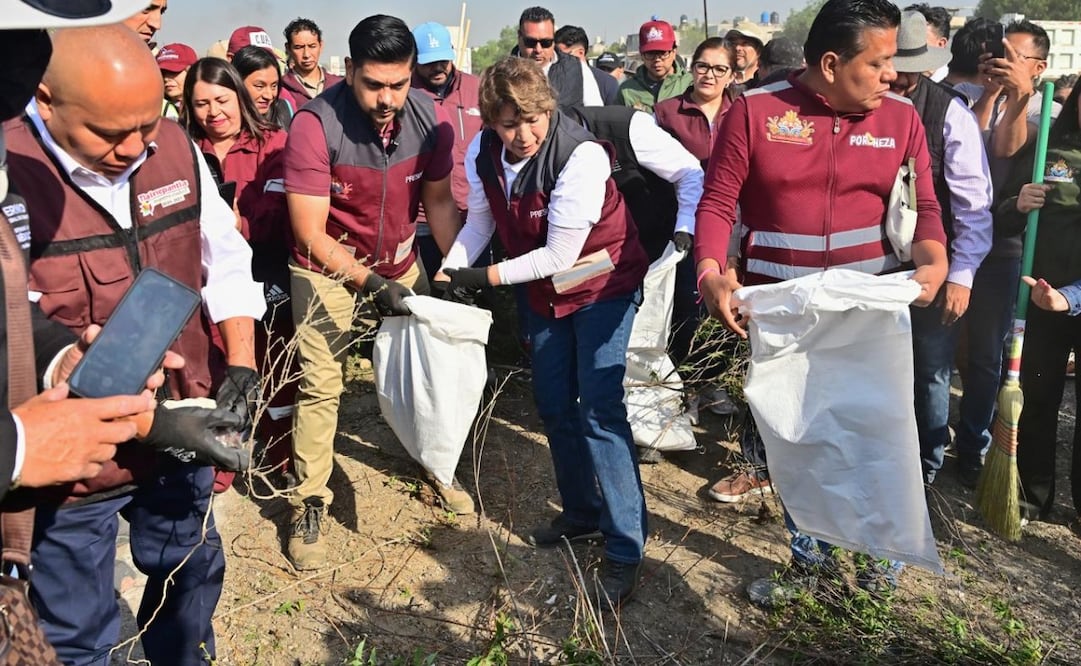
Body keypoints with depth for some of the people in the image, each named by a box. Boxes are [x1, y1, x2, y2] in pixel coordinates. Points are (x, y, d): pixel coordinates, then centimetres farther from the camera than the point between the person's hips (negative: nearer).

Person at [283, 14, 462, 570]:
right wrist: (369, 283, -34)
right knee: (320, 384, -5)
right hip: (327, 266, -3)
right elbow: (311, 234, -25)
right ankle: (310, 504, 9)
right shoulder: (315, 124, -27)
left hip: (400, 260, 4)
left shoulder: (431, 119, -17)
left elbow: (439, 200, -2)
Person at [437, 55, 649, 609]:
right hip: (544, 289, 7)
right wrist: (450, 270, -12)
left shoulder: (582, 156, -30)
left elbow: (559, 256, -27)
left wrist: (484, 278, -21)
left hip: (603, 282, -6)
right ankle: (581, 514, 31)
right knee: (554, 404, 12)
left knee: (598, 409, -13)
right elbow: (479, 221, 3)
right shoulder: (482, 153, -11)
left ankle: (625, 549, -4)